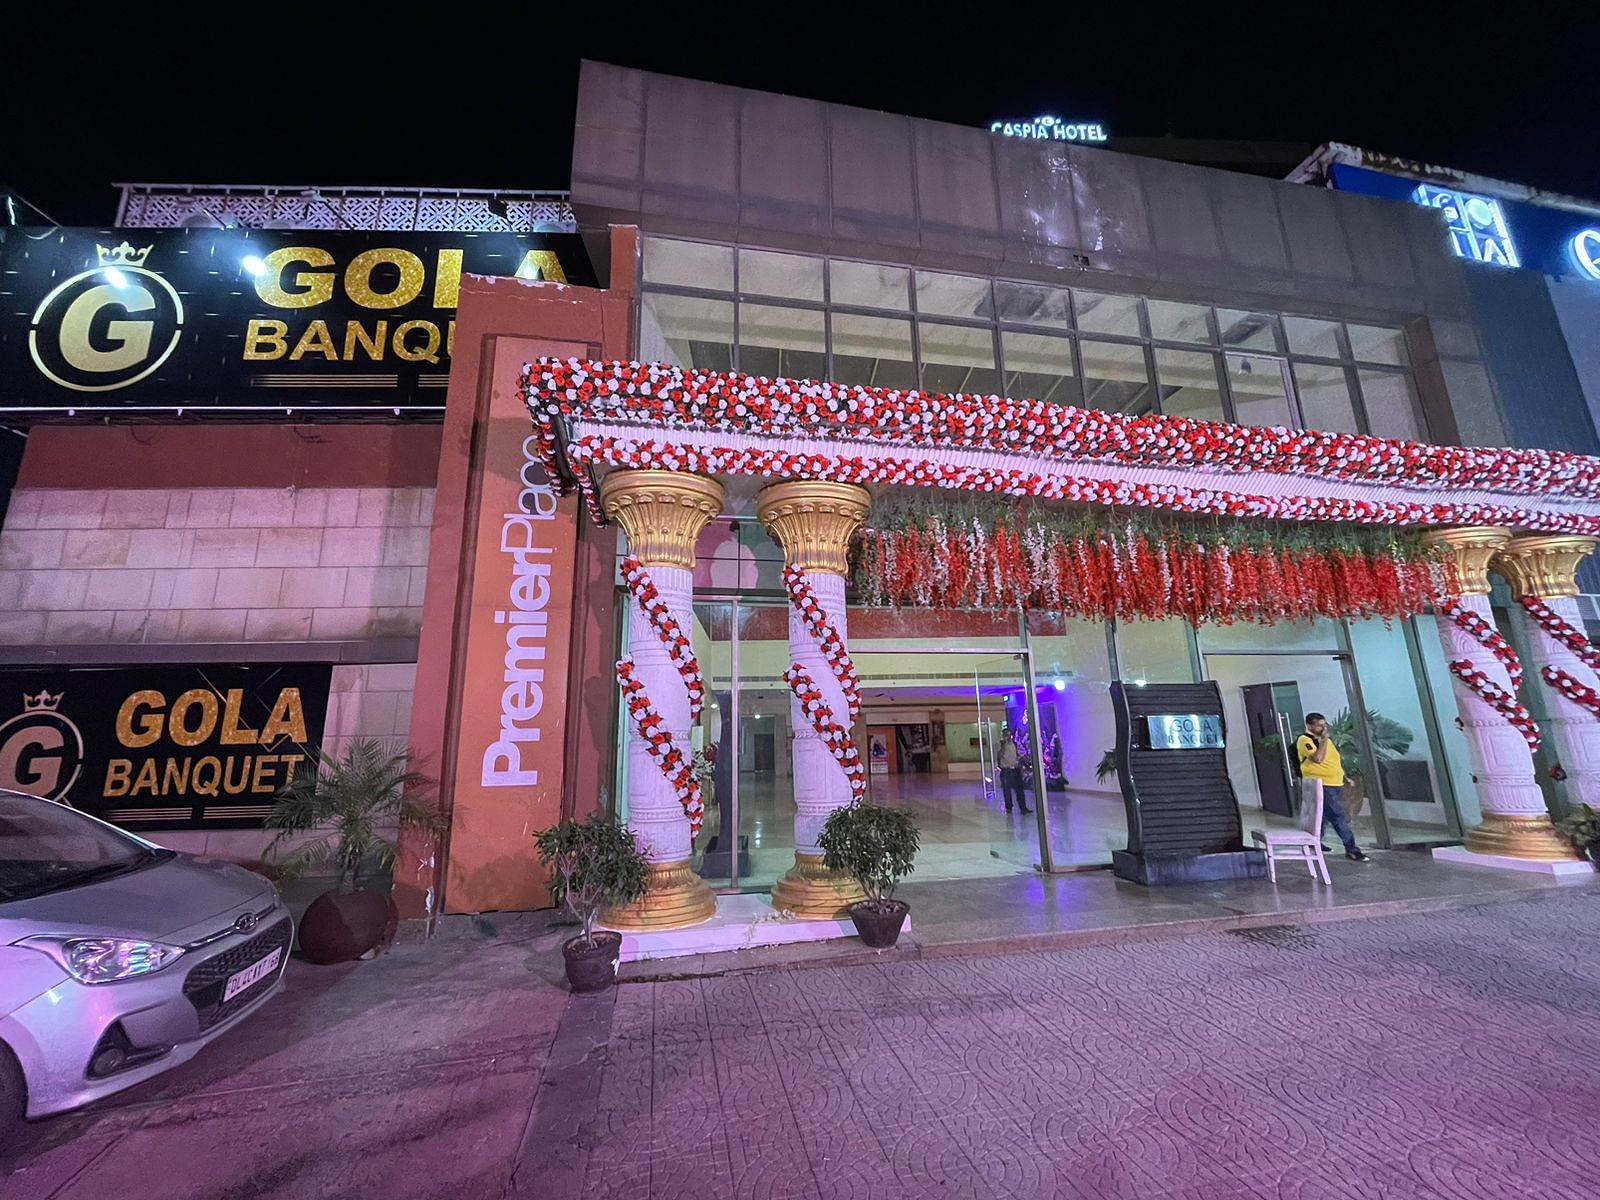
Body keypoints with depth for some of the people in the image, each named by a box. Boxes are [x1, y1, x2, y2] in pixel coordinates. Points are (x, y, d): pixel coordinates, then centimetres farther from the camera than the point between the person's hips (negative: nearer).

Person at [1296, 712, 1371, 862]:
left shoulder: (1326, 739, 17)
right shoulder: (1304, 740, -12)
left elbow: (1335, 760, 24)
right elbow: (1318, 758, -24)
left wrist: (1344, 776, 16)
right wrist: (1324, 739, -18)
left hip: (1336, 784, 9)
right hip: (1321, 786, -9)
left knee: (1324, 816, 15)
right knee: (1339, 818, -11)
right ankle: (1352, 850, -7)